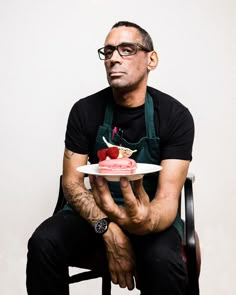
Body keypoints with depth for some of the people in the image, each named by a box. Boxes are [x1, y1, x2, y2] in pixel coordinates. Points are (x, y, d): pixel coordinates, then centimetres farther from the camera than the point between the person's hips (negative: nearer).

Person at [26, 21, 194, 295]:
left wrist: (146, 223, -45)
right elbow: (72, 182, -7)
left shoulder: (176, 116, -13)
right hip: (95, 210, 2)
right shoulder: (84, 110, -6)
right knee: (43, 242, -26)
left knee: (162, 260, -35)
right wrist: (109, 230, -26)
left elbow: (168, 198, -19)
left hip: (151, 212, -2)